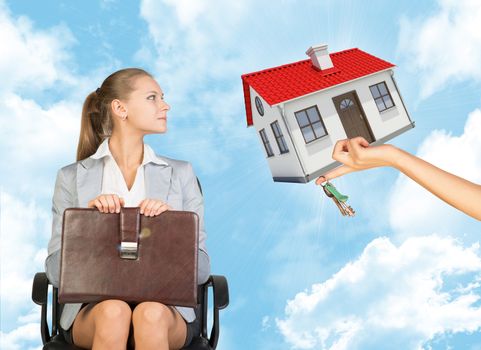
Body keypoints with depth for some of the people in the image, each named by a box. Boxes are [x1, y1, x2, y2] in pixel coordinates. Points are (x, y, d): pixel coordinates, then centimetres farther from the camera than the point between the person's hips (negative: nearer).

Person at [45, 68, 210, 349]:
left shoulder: (181, 174, 10)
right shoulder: (72, 177, 8)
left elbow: (202, 269, 4)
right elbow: (56, 271, 2)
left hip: (164, 304, 1)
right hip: (94, 307, 0)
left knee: (151, 313, -34)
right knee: (113, 311, -34)